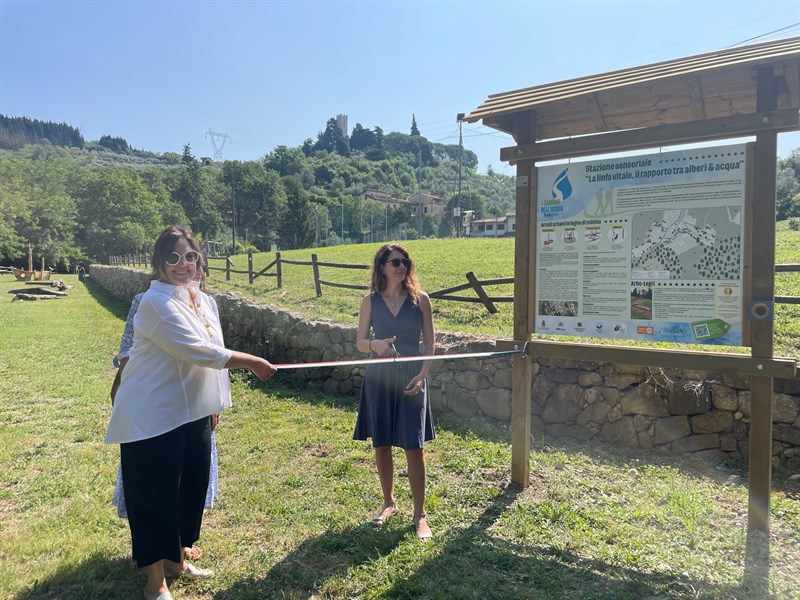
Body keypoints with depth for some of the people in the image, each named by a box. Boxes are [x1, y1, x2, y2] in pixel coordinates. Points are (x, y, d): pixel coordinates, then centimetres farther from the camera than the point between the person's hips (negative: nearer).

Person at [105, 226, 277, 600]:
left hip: (193, 411, 8)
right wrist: (255, 363, -18)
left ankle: (176, 558, 39)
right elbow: (200, 352, -24)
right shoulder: (157, 303, -19)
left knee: (192, 487, 17)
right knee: (154, 496, 4)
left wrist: (215, 404, 18)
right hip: (153, 415, -8)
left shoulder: (200, 300, 7)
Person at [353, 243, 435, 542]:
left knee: (414, 447, -2)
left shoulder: (420, 299, -1)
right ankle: (389, 502, 32)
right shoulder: (370, 301, 1)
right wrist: (375, 344, -17)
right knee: (381, 445, 10)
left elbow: (429, 343, 1)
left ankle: (420, 514, 13)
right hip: (379, 378, 2)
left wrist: (421, 375, -11)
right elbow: (360, 342, 5)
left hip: (411, 379, -1)